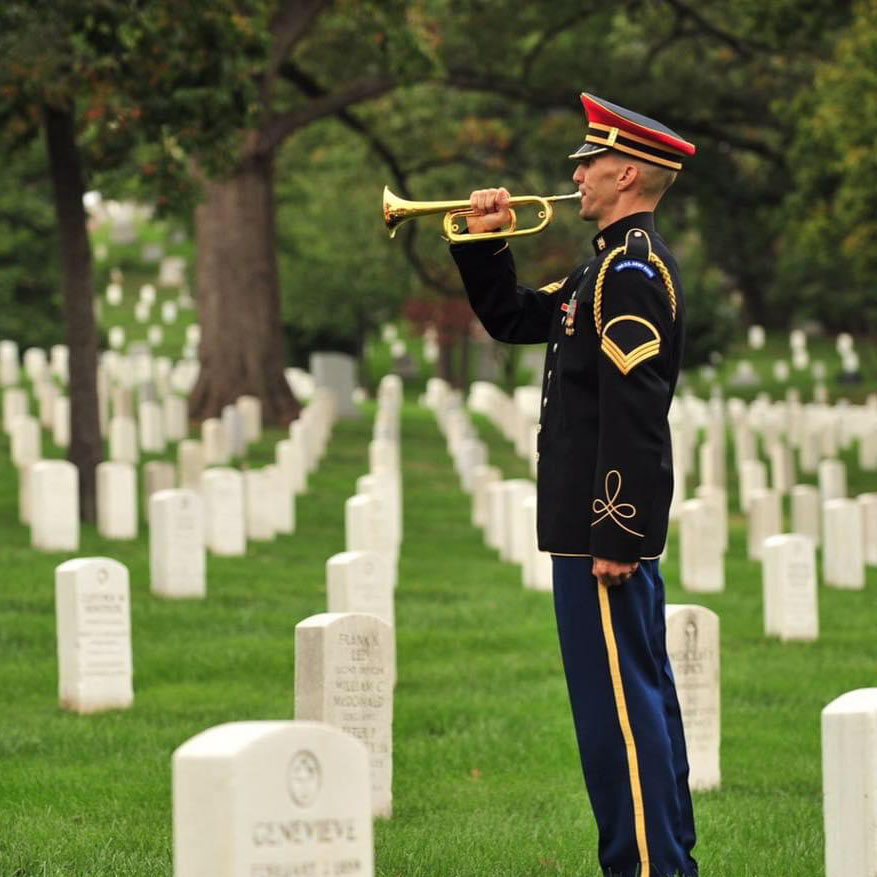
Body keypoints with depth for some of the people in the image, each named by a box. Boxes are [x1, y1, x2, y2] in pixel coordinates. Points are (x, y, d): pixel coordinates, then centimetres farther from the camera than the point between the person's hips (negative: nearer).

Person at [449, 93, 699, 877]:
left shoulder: (632, 270, -16)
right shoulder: (614, 265, 16)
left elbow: (633, 413, -23)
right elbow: (512, 320, 26)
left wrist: (614, 535, -25)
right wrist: (485, 244, 12)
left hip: (606, 526, -11)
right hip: (612, 522, 11)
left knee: (618, 700, -8)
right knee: (639, 695, 14)